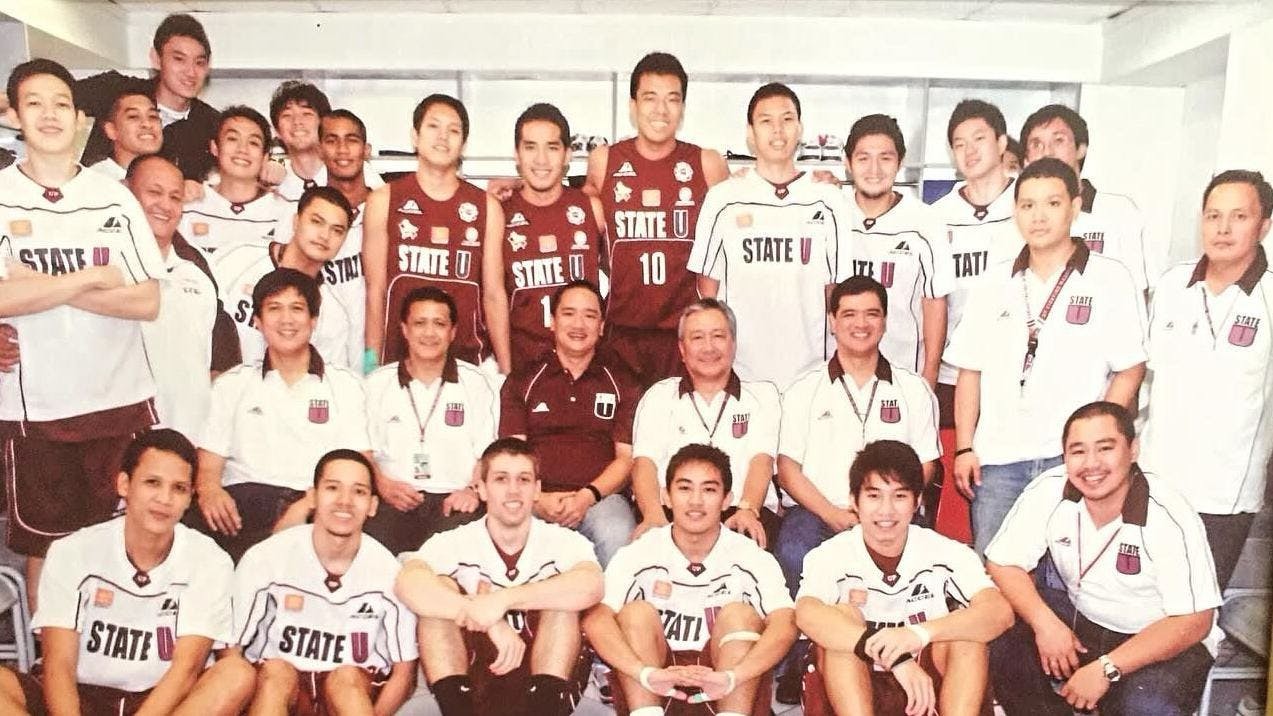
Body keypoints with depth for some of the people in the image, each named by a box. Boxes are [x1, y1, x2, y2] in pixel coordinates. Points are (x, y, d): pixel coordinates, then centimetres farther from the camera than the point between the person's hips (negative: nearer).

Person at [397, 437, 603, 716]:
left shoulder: (563, 542, -3)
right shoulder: (454, 543, -3)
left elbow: (590, 587, -28)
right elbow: (408, 584, -26)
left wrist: (504, 599, -35)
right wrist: (491, 623, -35)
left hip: (547, 676, 0)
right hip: (470, 682, 1)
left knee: (561, 595, -22)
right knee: (439, 589, -18)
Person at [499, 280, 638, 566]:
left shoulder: (621, 385, 16)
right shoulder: (521, 382, 17)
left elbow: (627, 456, 8)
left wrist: (588, 496, -10)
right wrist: (537, 499, -13)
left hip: (600, 497, 0)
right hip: (535, 499, 0)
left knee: (618, 540, -34)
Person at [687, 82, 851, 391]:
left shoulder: (827, 200, 5)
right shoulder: (723, 198, 3)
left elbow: (837, 290, 8)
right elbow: (707, 285, 7)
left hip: (810, 373, 1)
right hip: (739, 372, 0)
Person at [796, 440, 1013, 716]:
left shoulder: (946, 554, -5)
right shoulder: (829, 557, -11)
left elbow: (1001, 612, -22)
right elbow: (807, 614, -32)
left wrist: (921, 633, -40)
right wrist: (895, 658, -44)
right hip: (852, 694, -1)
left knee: (966, 628, -23)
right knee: (842, 617, -27)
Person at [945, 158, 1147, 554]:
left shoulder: (1110, 279, 1)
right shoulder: (995, 282, 10)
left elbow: (1129, 371, 0)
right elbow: (970, 371, 11)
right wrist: (964, 448, 5)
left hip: (1074, 460, -2)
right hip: (996, 459, 3)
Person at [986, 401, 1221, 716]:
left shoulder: (1170, 518, -23)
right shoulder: (1049, 491, -15)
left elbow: (1194, 622, -20)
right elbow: (1001, 563, -8)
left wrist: (1106, 668, -27)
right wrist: (1044, 622, -25)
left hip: (1158, 641, -3)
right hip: (1077, 622, 4)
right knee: (1004, 640, -20)